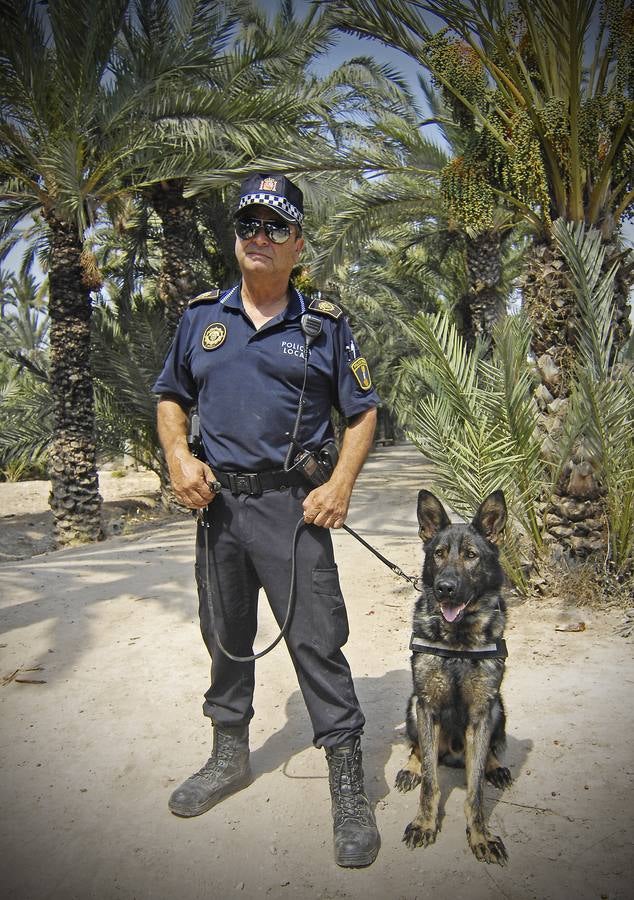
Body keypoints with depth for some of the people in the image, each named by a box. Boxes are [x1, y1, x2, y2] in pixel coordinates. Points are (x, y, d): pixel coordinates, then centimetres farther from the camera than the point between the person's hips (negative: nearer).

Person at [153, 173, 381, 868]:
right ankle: (229, 757, 37)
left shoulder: (324, 324, 2)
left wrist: (341, 483, -10)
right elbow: (171, 396, 16)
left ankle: (349, 788, 11)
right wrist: (178, 457, -3)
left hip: (292, 504, -3)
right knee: (225, 636, 17)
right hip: (216, 499, 4)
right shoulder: (201, 316, 9)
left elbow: (361, 411, 4)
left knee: (317, 641, -4)